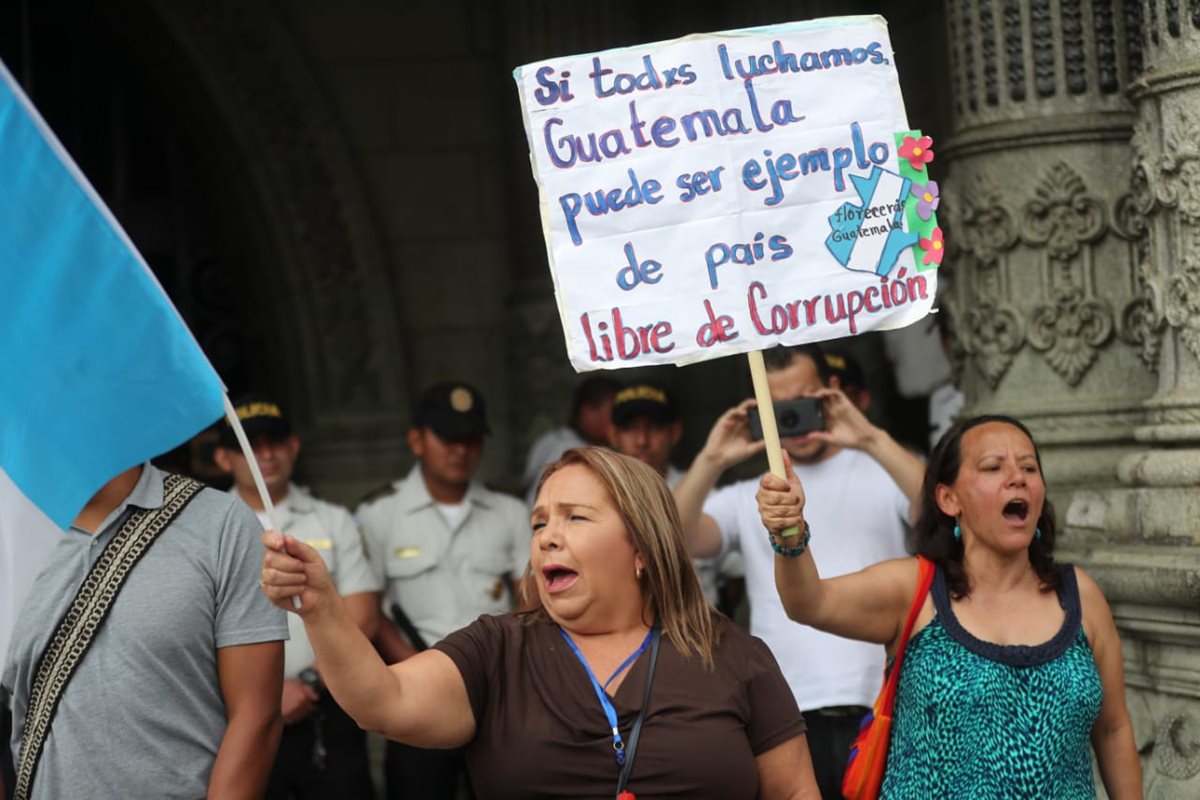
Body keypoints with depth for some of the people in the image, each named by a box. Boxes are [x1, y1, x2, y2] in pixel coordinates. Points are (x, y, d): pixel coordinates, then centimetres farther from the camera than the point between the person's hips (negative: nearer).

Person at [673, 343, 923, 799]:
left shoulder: (882, 472, 10)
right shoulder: (746, 498, 15)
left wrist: (872, 441, -18)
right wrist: (711, 462, -12)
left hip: (880, 710, -2)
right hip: (786, 718, 2)